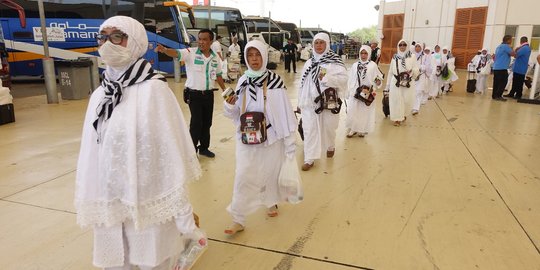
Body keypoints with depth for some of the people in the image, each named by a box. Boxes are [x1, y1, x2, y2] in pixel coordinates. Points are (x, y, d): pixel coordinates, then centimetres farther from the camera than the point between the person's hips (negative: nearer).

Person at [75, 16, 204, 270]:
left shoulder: (153, 89, -12)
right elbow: (91, 152, 8)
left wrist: (183, 214, -11)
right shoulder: (100, 94, 5)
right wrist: (90, 205, 11)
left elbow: (172, 149, -13)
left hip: (148, 202, -5)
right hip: (109, 202, 5)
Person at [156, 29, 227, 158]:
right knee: (196, 123, -3)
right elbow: (176, 53, -27)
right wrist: (165, 50, -47)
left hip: (209, 94, 5)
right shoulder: (191, 53, -10)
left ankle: (204, 148, 31)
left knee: (207, 122, 14)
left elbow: (218, 75, 15)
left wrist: (225, 91, 18)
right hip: (194, 94, -4)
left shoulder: (216, 57, 4)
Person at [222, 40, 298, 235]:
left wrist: (290, 141, -8)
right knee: (243, 177, 0)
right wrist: (229, 105, -14)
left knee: (271, 173, 16)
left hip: (271, 137, -2)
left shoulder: (274, 81, -12)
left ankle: (272, 202, 44)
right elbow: (236, 112, 9)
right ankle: (238, 219, 11)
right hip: (246, 139, 2)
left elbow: (285, 112, -9)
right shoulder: (243, 82, 1)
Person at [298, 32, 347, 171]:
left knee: (328, 128, 14)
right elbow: (303, 83, 10)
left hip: (328, 102, -3)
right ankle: (309, 158, 9)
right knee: (309, 130, 1)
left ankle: (330, 147, 44)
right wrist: (300, 102, 11)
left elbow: (343, 78, -16)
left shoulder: (335, 61, -5)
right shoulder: (309, 63, 8)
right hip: (310, 102, 3)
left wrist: (326, 78, -27)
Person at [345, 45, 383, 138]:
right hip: (355, 93, 3)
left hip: (367, 93, -2)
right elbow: (351, 79, 9)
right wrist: (349, 92, 10)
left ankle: (362, 130, 16)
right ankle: (352, 129, 17)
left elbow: (378, 78, -2)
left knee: (365, 112, 4)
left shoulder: (373, 65, -3)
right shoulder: (355, 65, 6)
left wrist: (378, 81, -24)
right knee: (352, 111, 3)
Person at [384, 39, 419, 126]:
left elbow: (417, 70, -2)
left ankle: (402, 114, 32)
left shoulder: (412, 57, 0)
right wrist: (388, 85, 9)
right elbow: (390, 72, 8)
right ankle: (397, 118, 14)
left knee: (407, 100, 3)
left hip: (408, 83, 0)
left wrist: (412, 71, -27)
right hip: (396, 82, 0)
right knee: (396, 100, 0)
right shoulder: (394, 58, 4)